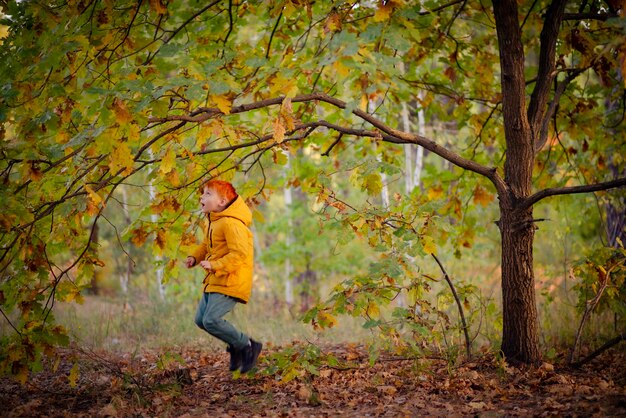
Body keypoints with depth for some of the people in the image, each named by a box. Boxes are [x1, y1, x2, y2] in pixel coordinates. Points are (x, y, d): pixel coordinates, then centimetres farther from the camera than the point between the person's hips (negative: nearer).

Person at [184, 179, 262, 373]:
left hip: (230, 283, -10)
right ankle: (236, 345, 23)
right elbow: (206, 245, 26)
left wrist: (215, 266, -31)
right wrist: (194, 257, 7)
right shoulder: (213, 222, 12)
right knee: (200, 319, 10)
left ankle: (248, 346, -1)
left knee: (211, 320, -18)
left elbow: (240, 253, -27)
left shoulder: (231, 224, -20)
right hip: (214, 282, 10)